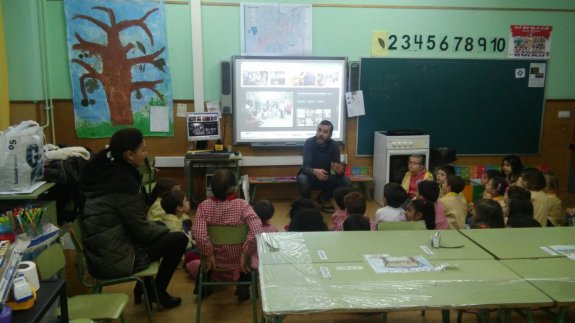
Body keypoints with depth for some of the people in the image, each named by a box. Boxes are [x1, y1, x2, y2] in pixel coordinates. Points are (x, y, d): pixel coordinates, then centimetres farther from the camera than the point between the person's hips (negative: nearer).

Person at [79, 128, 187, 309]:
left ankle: (144, 287, 32)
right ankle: (158, 293, 17)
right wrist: (165, 229, 2)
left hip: (98, 253, 9)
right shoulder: (123, 182, -23)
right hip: (113, 259, -9)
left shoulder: (105, 169, 4)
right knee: (179, 239, -2)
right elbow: (140, 229, -15)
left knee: (159, 232, 26)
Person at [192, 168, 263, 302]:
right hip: (238, 260, -1)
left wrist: (208, 254, -13)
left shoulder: (204, 206, -16)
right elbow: (256, 231, -30)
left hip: (215, 259, 2)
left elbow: (198, 234, -26)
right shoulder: (242, 205, -20)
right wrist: (245, 254, -18)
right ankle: (243, 289, 30)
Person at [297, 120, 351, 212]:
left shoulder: (333, 145, -14)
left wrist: (340, 170, -45)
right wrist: (315, 171, -54)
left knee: (346, 181, -19)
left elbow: (338, 169, -19)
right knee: (302, 179, -37)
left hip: (325, 178, 3)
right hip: (310, 176, -3)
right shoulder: (309, 142, -21)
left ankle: (323, 198, 7)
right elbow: (305, 167, -30)